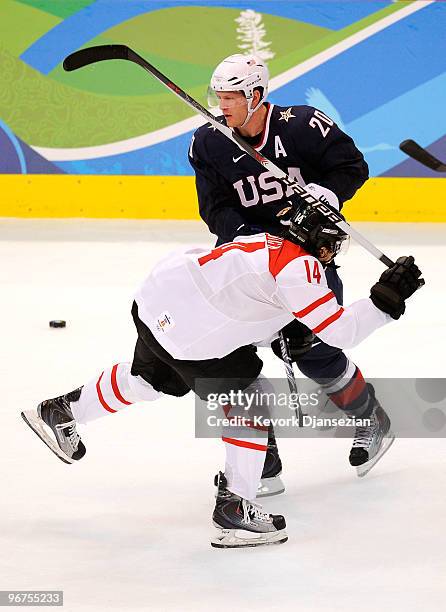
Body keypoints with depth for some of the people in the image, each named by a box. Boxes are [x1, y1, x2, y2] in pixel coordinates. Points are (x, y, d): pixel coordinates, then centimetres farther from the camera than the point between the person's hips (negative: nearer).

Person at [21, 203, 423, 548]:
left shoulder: (269, 244, 10)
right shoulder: (300, 265, -17)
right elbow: (340, 332, -21)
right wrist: (386, 300, -15)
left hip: (156, 301, 10)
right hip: (186, 332, -10)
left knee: (148, 379, 35)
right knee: (251, 401, -1)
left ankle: (61, 412, 53)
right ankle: (234, 509, 1)